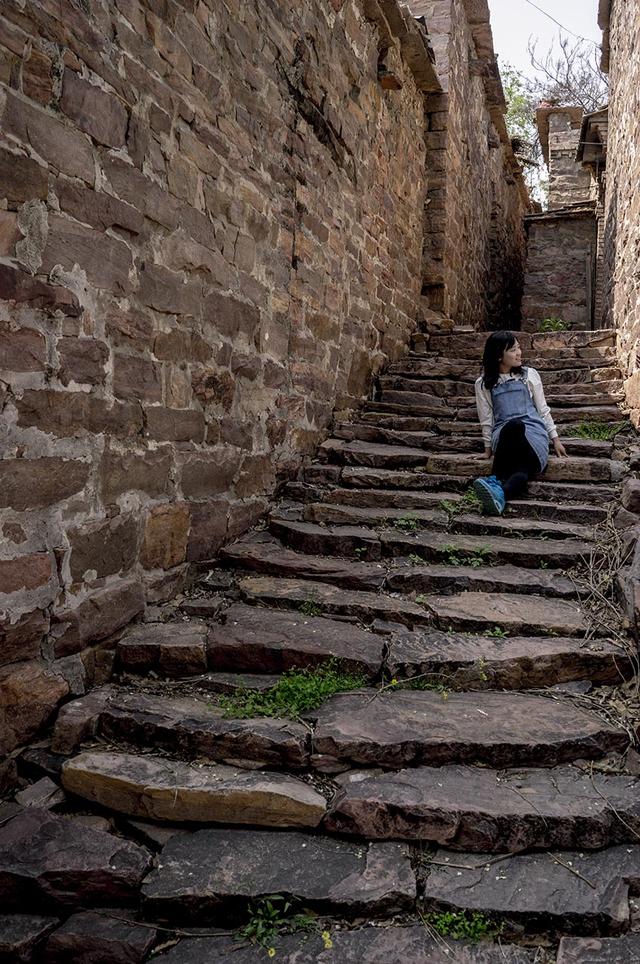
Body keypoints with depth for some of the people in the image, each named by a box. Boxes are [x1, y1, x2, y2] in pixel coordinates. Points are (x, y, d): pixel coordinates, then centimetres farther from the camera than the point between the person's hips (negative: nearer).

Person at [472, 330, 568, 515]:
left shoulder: (529, 375, 10)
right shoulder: (484, 383, 8)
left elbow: (543, 410, 14)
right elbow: (486, 419, 11)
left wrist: (555, 439, 13)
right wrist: (488, 448, 9)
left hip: (533, 432, 2)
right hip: (503, 434, -2)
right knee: (513, 424, -40)